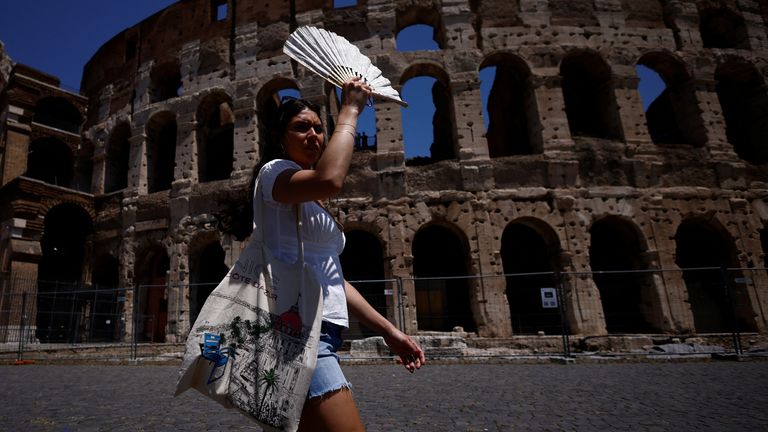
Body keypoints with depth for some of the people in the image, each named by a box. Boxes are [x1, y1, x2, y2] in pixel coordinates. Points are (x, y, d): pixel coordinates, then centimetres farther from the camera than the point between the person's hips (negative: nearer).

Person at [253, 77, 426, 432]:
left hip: (318, 336, 10)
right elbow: (329, 180, -27)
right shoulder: (274, 171, -2)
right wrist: (350, 111, -12)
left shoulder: (312, 205, 25)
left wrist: (388, 330, 15)